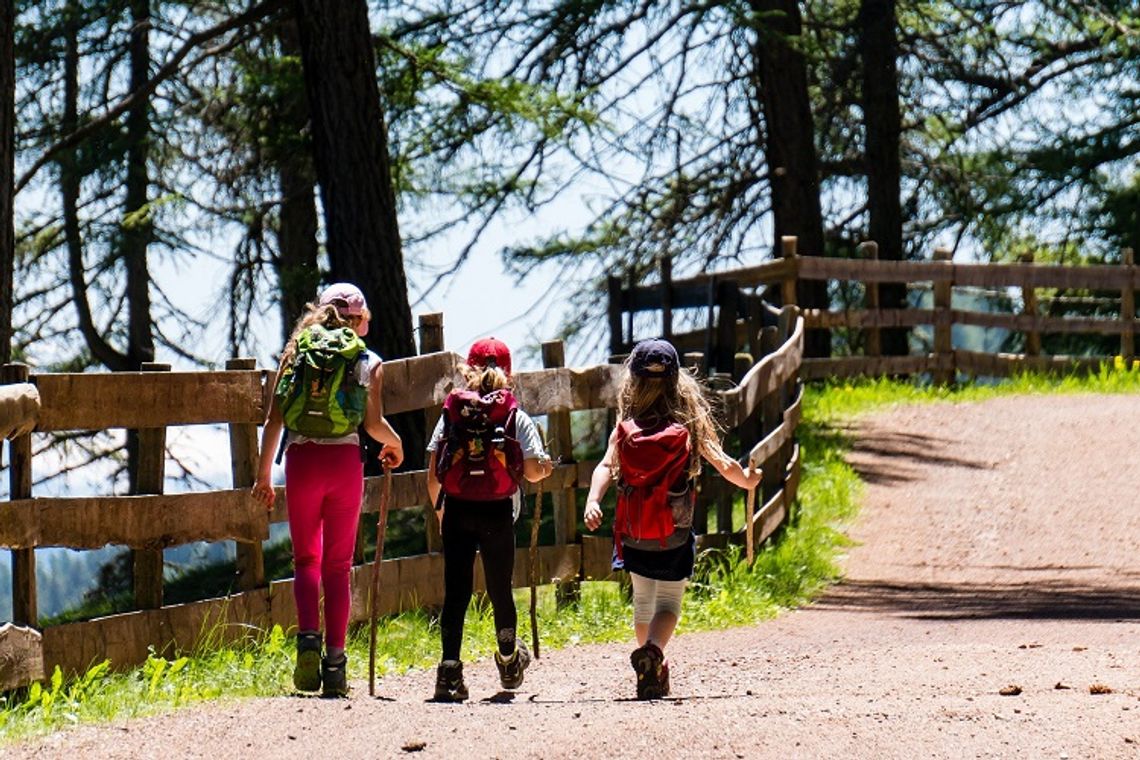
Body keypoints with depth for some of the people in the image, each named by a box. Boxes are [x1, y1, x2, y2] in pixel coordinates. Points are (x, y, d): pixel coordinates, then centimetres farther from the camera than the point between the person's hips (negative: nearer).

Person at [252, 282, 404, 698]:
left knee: (306, 558, 10)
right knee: (338, 564, 8)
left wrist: (263, 474, 7)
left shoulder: (295, 354, 8)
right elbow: (374, 423, -4)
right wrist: (394, 445, 17)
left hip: (302, 461, 1)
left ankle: (308, 638, -13)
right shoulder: (368, 362, 4)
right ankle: (334, 660, 3)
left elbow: (274, 419, 3)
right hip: (345, 461, -1)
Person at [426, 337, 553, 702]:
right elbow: (533, 470, -5)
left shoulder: (451, 414, 5)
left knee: (456, 591, -1)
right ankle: (509, 661, 36)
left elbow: (433, 475, 3)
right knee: (500, 588, 15)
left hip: (457, 511, 0)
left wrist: (440, 509, 18)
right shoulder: (517, 418, 1)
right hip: (498, 512, 0)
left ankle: (449, 670, -13)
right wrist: (545, 467, 19)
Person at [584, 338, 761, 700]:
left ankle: (653, 671, 28)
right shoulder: (689, 427, -5)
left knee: (643, 600, 21)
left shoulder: (625, 430, -2)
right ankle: (653, 649, -25)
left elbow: (606, 466, -16)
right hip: (674, 535, -2)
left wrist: (592, 501, -26)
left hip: (633, 535, 2)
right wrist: (746, 480, 13)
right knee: (669, 603, 4)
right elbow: (723, 464, -6)